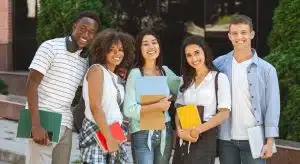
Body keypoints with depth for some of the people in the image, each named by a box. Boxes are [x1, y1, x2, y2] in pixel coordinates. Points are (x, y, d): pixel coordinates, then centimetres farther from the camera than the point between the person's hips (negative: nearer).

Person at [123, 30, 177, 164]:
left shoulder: (166, 71, 7)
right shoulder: (135, 74, -9)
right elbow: (128, 110, -16)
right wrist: (156, 106, -19)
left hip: (165, 132, 5)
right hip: (143, 134, -5)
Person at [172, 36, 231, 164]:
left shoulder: (219, 78, -3)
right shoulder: (185, 79, 13)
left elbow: (224, 113, -9)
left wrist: (197, 130, -17)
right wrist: (180, 130, -9)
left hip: (205, 138, -5)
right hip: (183, 140, 5)